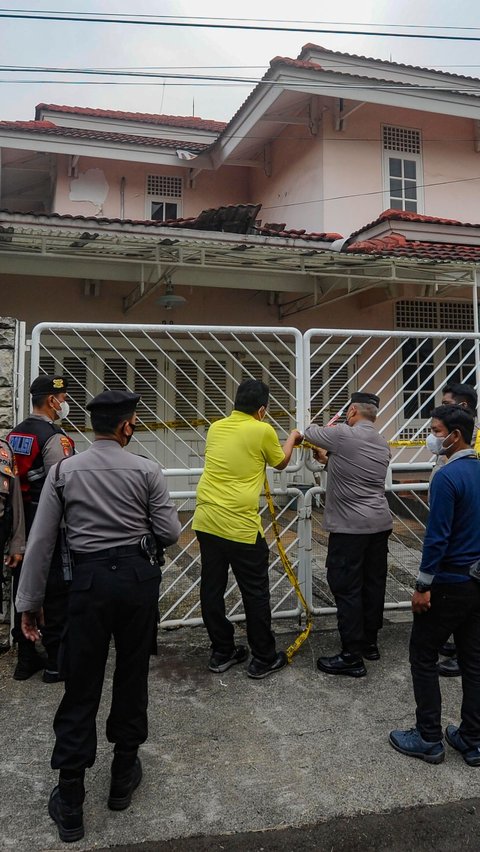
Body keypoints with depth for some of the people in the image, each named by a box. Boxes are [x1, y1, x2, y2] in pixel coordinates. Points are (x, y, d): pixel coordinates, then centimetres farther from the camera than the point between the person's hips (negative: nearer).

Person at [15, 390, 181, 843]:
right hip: (138, 576, 0)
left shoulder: (63, 472, -1)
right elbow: (170, 533, -2)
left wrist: (29, 602, 6)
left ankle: (69, 803, 18)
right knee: (132, 677, 16)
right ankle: (123, 776, 33)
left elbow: (40, 542, -1)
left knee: (81, 687, 8)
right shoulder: (146, 470, -5)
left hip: (89, 579, 0)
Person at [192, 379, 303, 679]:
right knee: (256, 594, 9)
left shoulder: (216, 428, 8)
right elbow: (280, 462, 10)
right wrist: (292, 438, 29)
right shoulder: (263, 431, -8)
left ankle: (222, 653, 28)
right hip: (240, 527, -6)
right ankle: (264, 659, 20)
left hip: (206, 522, 6)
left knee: (212, 589, 14)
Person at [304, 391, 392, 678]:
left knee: (347, 589, -2)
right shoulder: (383, 444, 10)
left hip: (350, 527, -8)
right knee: (374, 583, 15)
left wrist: (322, 427, 25)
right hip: (380, 524, 8)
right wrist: (330, 457, 30)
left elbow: (310, 432, 3)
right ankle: (370, 642, 29)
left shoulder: (342, 434, -13)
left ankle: (352, 657, 3)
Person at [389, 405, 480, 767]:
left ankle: (429, 740, 15)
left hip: (449, 584, -8)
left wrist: (423, 586, -15)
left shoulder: (447, 477, -20)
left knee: (423, 657, 6)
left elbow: (437, 537, -22)